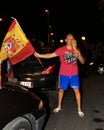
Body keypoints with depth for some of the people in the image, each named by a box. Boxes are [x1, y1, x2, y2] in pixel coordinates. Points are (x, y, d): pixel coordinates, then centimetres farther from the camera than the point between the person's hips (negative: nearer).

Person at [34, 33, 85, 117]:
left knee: (77, 90, -2)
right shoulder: (61, 50, -6)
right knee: (61, 90, 11)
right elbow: (51, 55, -7)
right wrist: (39, 55, -15)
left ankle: (79, 109, 10)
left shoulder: (76, 50, 1)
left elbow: (82, 62, 2)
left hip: (74, 74, 1)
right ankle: (59, 106, 32)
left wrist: (79, 55, -18)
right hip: (64, 74, -1)